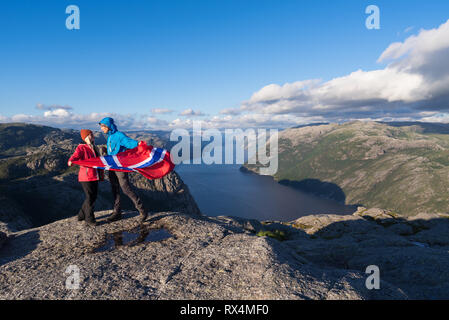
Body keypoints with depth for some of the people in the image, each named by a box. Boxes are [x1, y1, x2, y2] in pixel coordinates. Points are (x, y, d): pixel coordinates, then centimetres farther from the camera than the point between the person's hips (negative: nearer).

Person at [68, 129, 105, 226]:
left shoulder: (95, 148, 15)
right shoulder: (81, 148, -7)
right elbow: (75, 156, -23)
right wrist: (71, 162, -46)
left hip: (94, 177, 8)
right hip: (86, 177, -8)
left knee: (93, 196, 12)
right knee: (90, 197, -3)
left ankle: (82, 215, 29)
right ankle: (89, 218, 12)